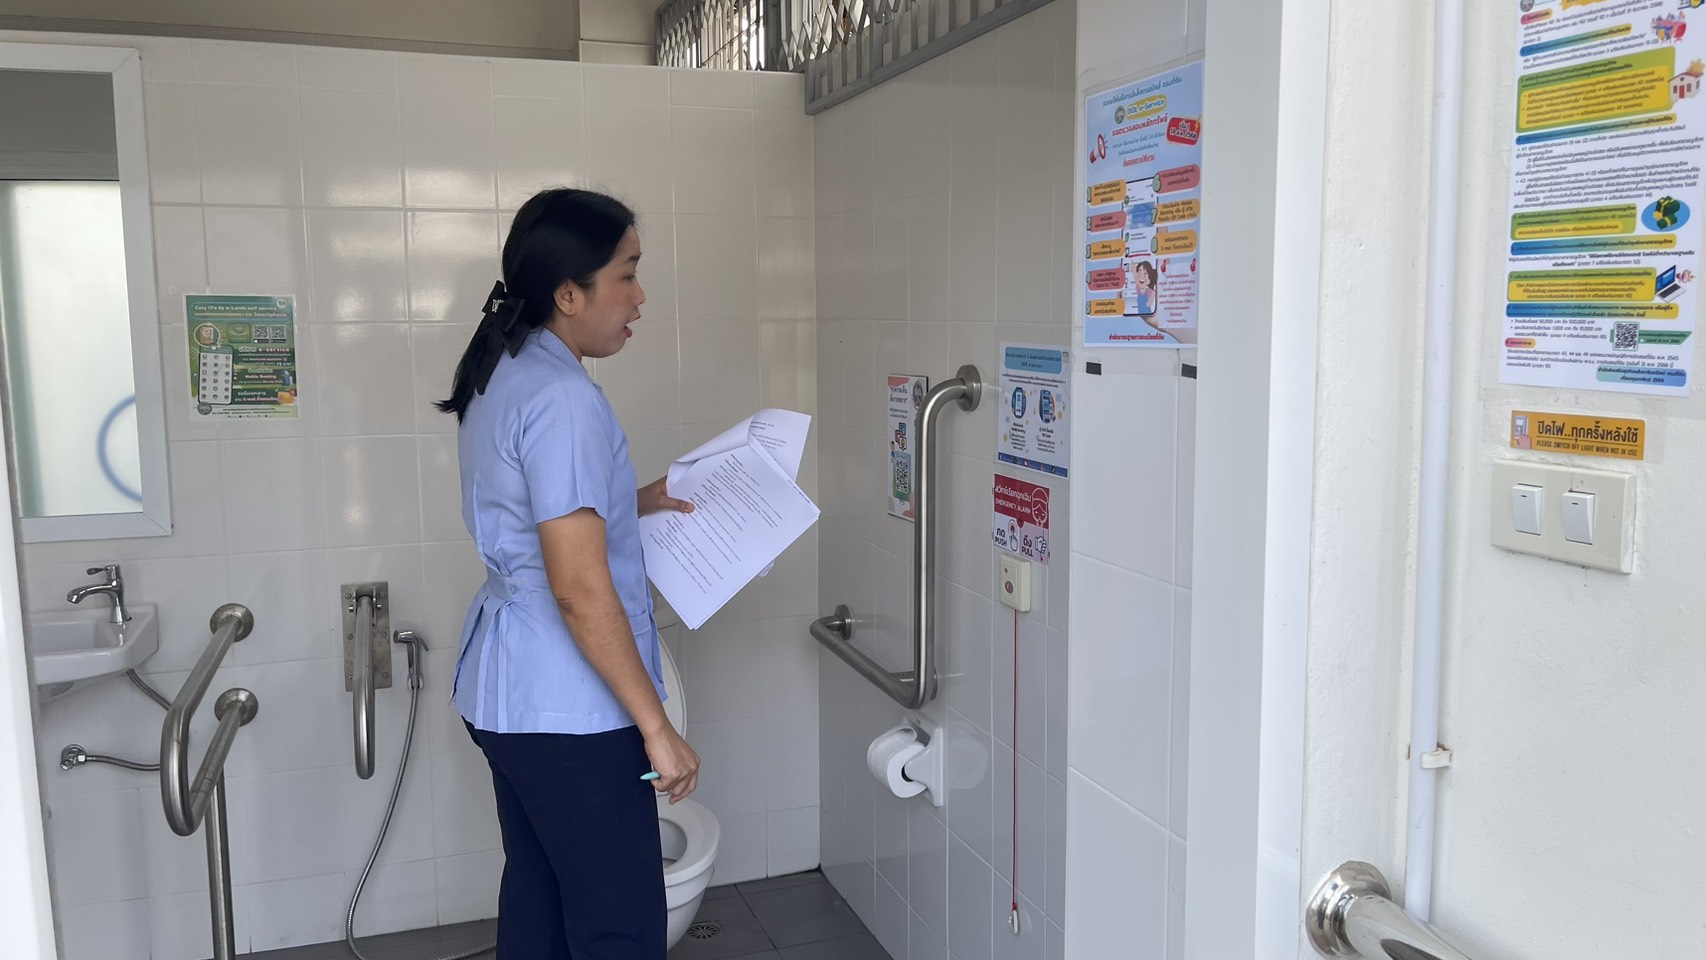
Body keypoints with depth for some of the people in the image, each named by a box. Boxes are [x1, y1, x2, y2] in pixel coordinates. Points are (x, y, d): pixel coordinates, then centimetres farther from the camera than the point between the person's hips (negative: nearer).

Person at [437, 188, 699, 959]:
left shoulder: (502, 375, 8)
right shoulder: (561, 399, -22)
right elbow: (580, 588, -25)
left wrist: (638, 502, 14)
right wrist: (656, 726, -19)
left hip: (507, 691, 10)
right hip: (568, 708, -10)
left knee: (536, 898, 20)